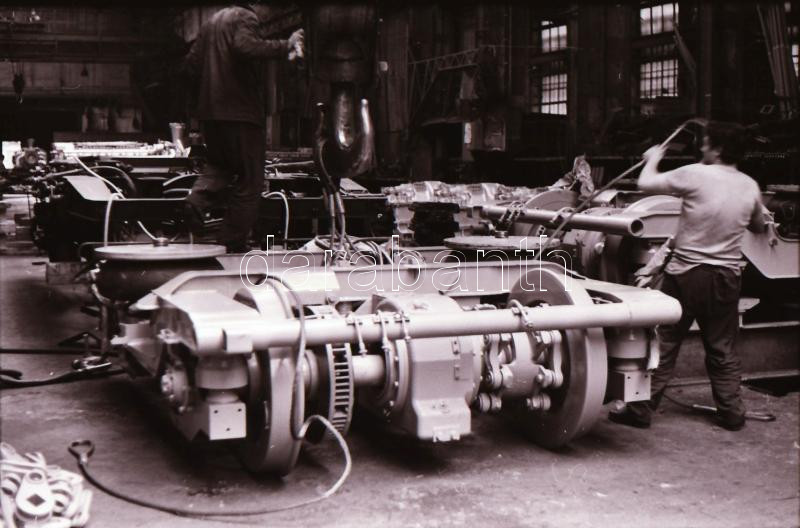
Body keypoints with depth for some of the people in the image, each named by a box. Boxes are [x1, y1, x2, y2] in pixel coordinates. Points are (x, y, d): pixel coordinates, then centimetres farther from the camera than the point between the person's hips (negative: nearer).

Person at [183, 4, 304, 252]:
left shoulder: (212, 21, 19)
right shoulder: (245, 18, -7)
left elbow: (192, 64, 19)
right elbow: (246, 47, -28)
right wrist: (285, 46, -22)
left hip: (210, 111, 8)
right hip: (240, 112, -8)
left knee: (219, 165, 26)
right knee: (249, 178, 2)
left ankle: (197, 199, -3)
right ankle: (233, 242, 4)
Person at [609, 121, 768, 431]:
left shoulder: (695, 175, -14)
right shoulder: (750, 187, 3)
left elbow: (646, 184, -6)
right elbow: (759, 228, 20)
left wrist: (652, 159, 13)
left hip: (687, 274, -4)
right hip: (727, 278, 4)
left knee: (663, 345, 4)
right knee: (722, 350, 16)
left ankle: (641, 410, 8)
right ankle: (732, 414, 21)